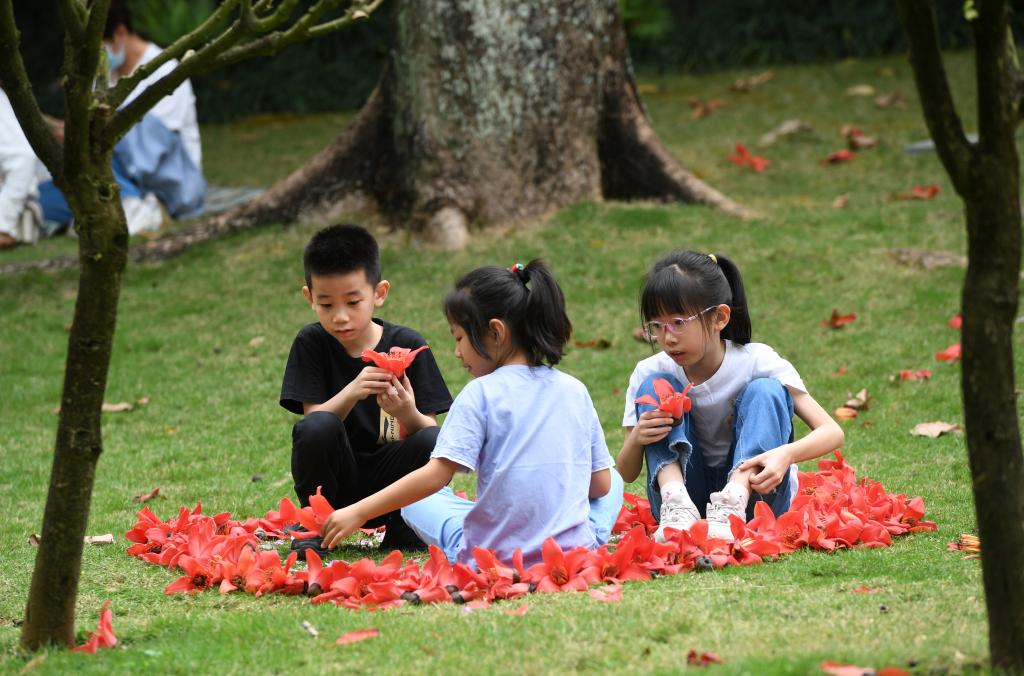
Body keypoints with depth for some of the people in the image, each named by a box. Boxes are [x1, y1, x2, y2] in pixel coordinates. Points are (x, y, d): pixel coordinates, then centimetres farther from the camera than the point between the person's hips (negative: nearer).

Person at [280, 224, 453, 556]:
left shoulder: (408, 345, -4)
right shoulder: (311, 343, -4)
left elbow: (430, 429, -7)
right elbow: (314, 417, -13)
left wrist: (408, 414, -30)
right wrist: (352, 393, -33)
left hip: (389, 483, 1)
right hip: (334, 484, -1)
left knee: (432, 441, -28)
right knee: (316, 428, -30)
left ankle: (400, 529, 0)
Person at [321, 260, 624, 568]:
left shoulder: (481, 393, -8)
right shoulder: (575, 391, 5)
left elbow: (435, 476, -14)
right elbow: (601, 484, 9)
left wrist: (358, 512, -9)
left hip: (492, 558, -2)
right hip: (575, 551, 2)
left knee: (417, 500, 23)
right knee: (614, 480, 31)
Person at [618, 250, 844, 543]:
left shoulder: (757, 362, -12)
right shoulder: (649, 373, -5)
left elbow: (832, 432, -18)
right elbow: (627, 474, 0)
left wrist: (786, 453, -40)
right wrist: (636, 439, -25)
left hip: (754, 495, -2)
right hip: (686, 490, 2)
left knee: (765, 390, -22)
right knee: (655, 386, -14)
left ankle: (732, 506, -45)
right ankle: (677, 505, -37)